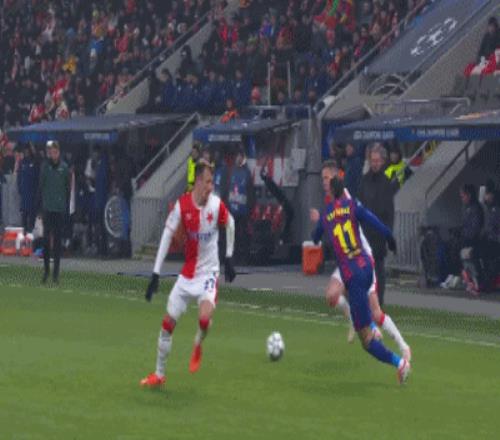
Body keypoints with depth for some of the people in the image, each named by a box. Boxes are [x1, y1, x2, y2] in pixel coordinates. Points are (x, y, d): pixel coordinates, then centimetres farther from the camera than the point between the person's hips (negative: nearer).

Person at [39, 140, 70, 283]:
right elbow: (41, 186, 5)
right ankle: (46, 269, 10)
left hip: (60, 208, 0)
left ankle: (56, 272, 8)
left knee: (58, 240, 4)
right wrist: (41, 204, -1)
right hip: (47, 207, 0)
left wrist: (67, 206, 2)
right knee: (46, 239, 0)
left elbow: (68, 188, 6)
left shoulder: (64, 167, 2)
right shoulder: (45, 167, 2)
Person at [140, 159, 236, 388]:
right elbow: (167, 236, -9)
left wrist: (229, 259, 8)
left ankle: (197, 346, 9)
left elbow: (230, 225, 7)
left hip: (209, 272, -2)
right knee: (168, 322, 2)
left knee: (205, 317, -27)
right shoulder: (182, 205, -13)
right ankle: (159, 374, 18)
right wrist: (155, 274, -11)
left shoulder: (217, 205, -14)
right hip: (187, 272, 2)